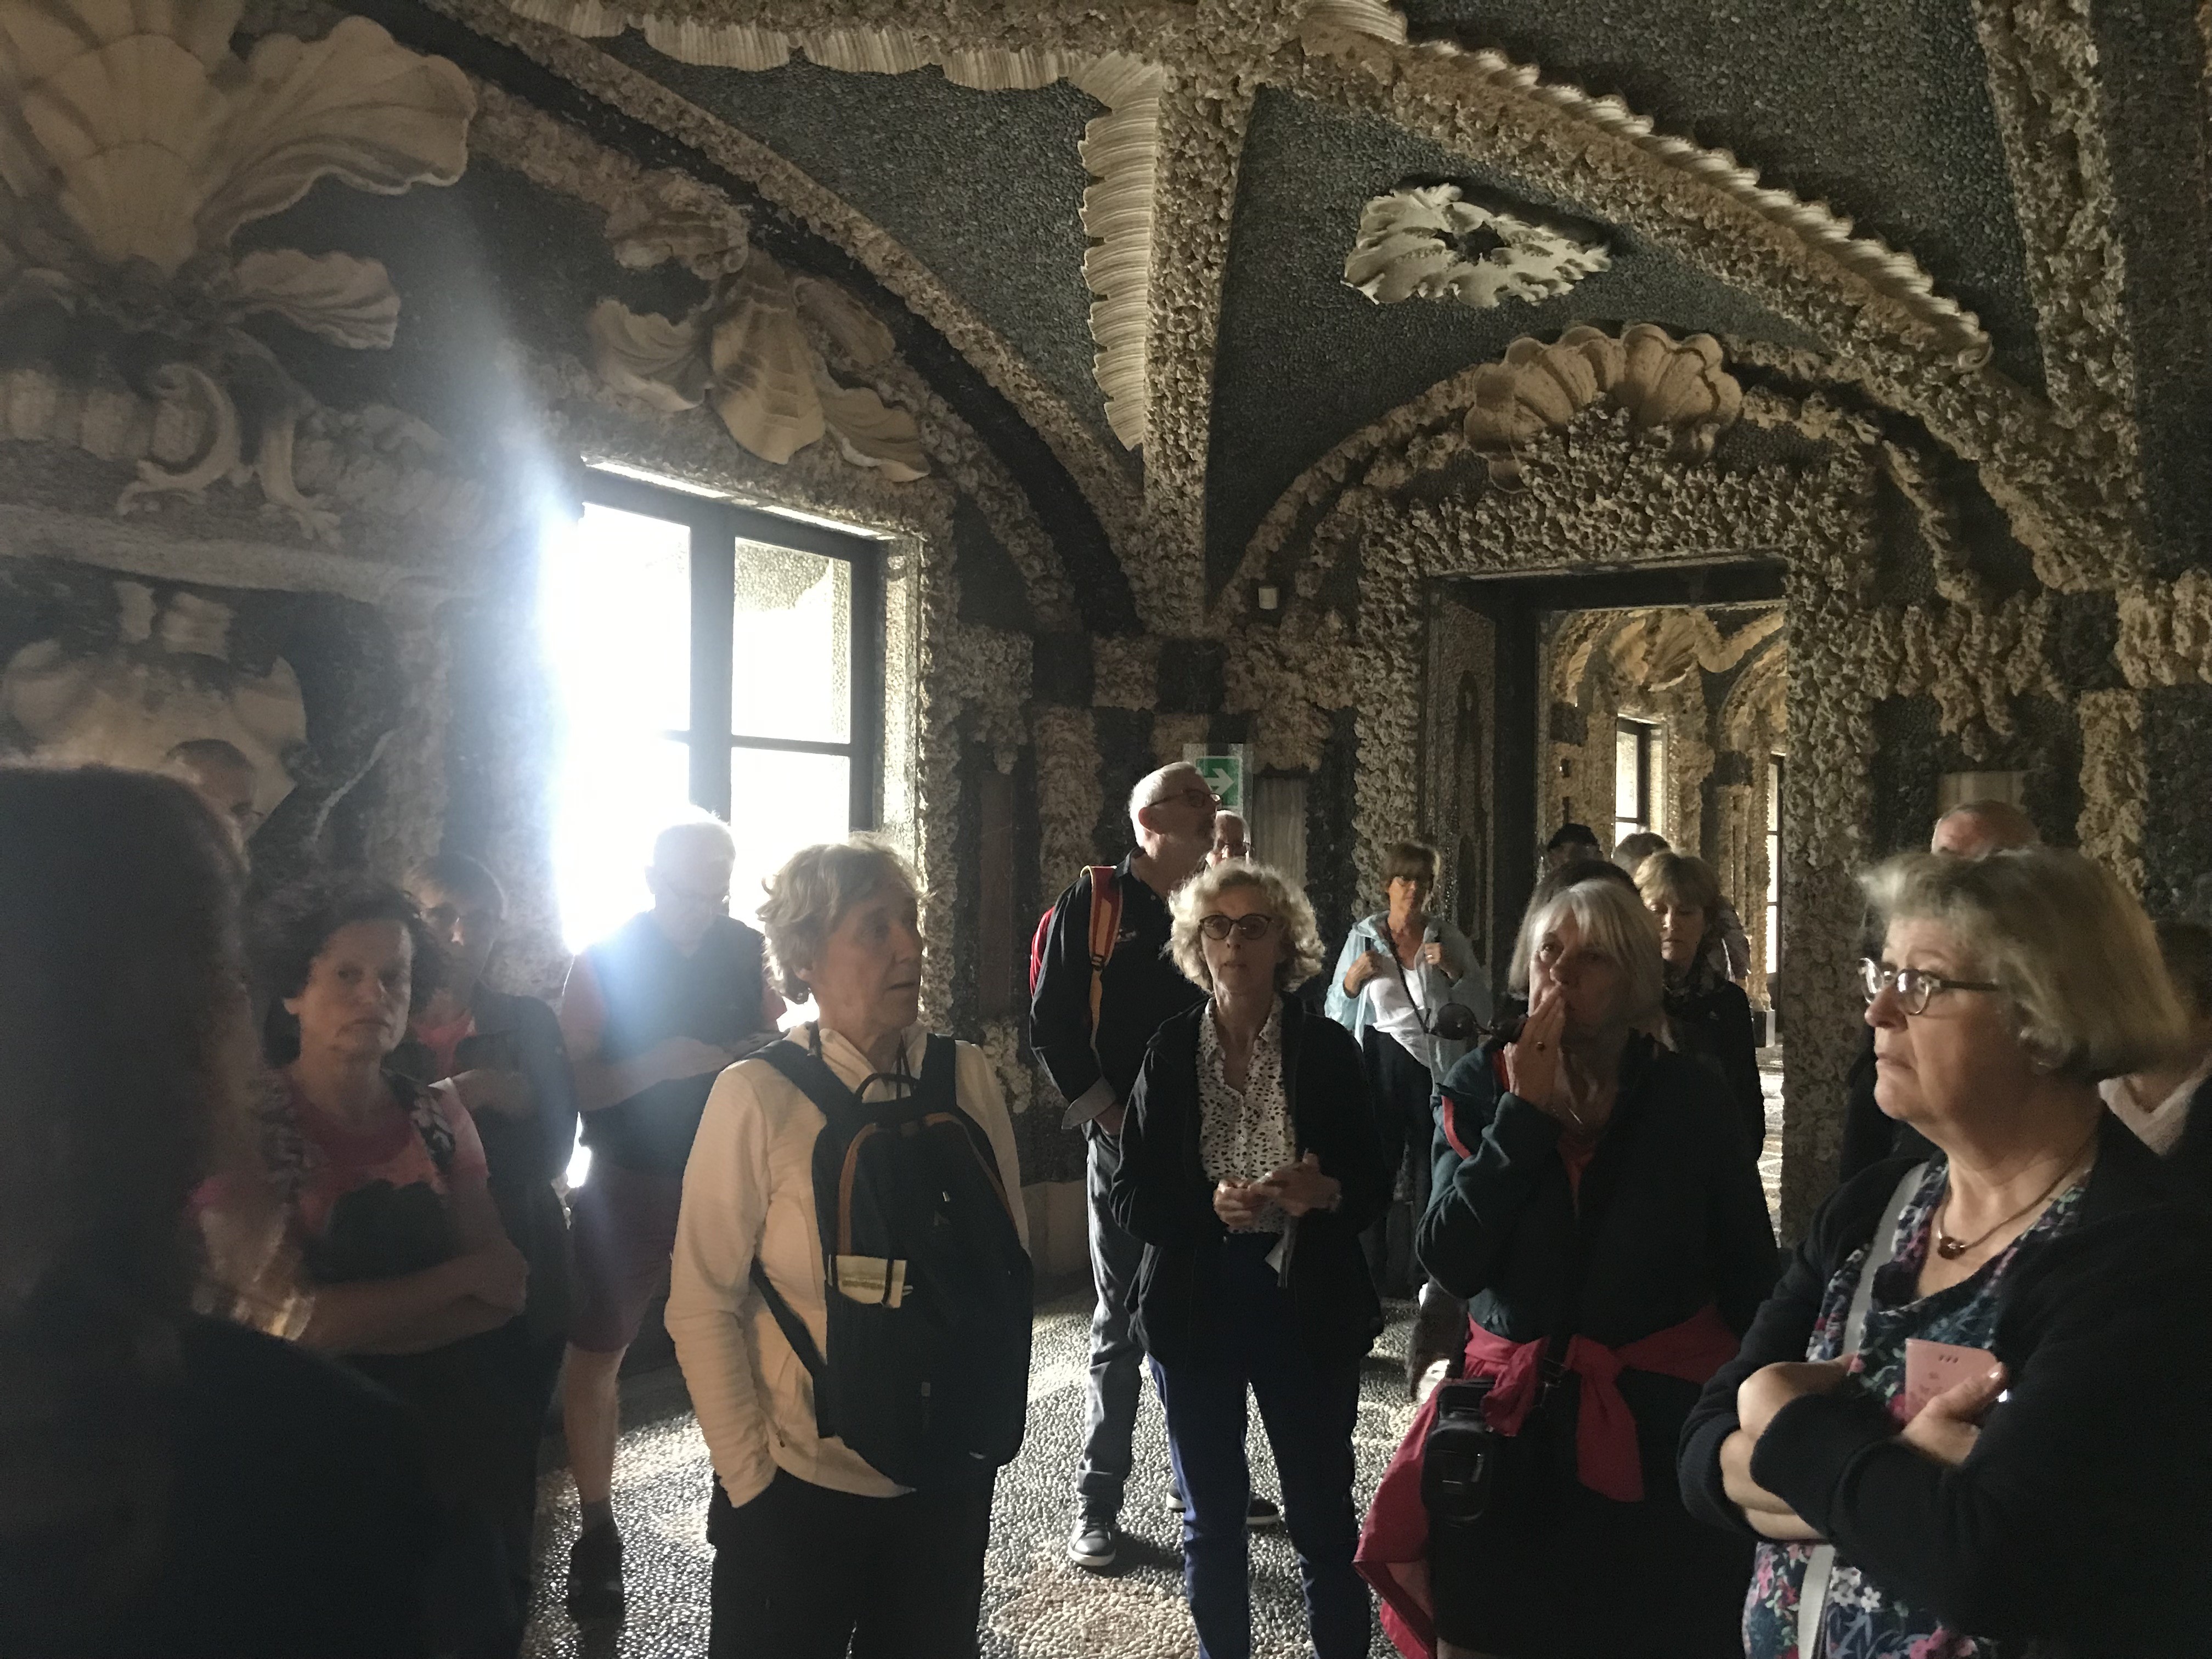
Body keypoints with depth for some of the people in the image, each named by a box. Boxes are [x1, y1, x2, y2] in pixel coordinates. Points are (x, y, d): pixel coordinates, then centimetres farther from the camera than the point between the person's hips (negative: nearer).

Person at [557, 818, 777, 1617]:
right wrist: (662, 1063, -27)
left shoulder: (746, 952, -1)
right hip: (630, 1184, -2)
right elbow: (571, 1086, -14)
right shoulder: (602, 964, -9)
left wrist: (753, 1055, -13)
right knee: (594, 1357, 4)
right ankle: (597, 1532, 19)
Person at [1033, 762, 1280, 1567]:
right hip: (1127, 1145, -4)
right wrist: (1110, 1116, -10)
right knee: (1123, 1322, 4)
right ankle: (1098, 1501, 15)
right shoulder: (1093, 904, -3)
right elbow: (1052, 1027, -7)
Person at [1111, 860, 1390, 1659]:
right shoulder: (1170, 1052, -1)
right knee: (1212, 1520, 13)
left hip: (1307, 1304, -1)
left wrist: (1324, 1194, -21)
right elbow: (1129, 1197, -2)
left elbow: (1375, 1185, 0)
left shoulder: (1326, 1047, -3)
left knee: (1324, 1516, 6)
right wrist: (1210, 1205, -19)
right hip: (1195, 1304, 1)